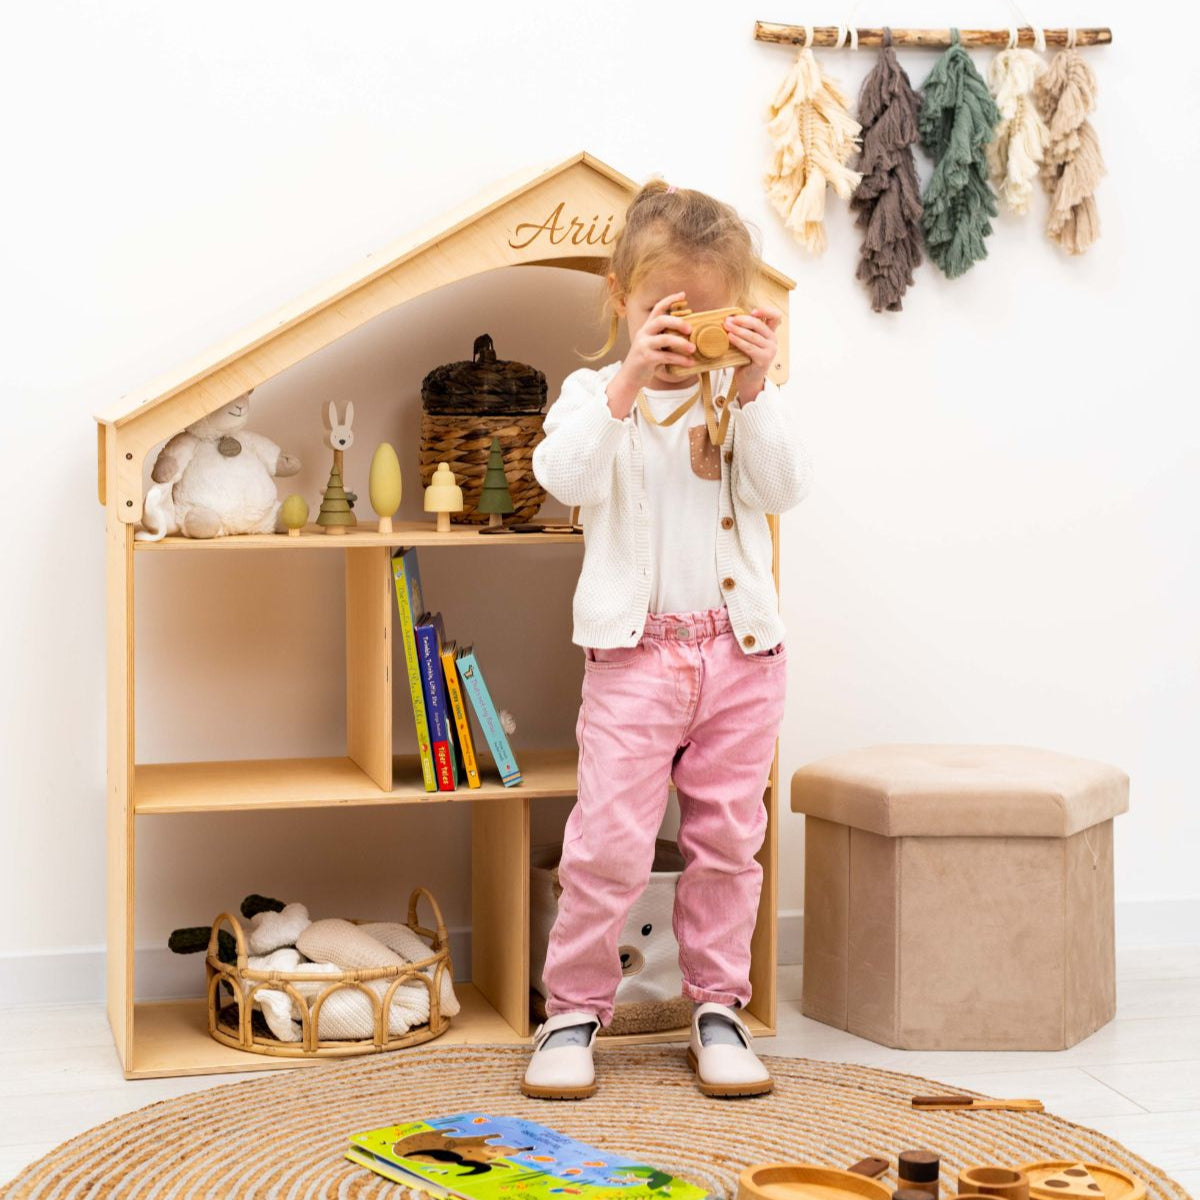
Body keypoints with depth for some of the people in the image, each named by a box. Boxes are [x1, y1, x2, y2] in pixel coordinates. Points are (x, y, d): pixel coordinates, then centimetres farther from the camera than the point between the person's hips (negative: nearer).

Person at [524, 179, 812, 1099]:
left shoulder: (749, 397, 8)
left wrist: (753, 388, -20)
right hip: (635, 652, -2)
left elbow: (785, 488, -8)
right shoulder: (596, 394, 3)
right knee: (609, 843, -5)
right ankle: (574, 1009, 10)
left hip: (742, 651, 2)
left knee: (728, 840, 9)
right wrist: (629, 383, -26)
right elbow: (566, 478, -17)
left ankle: (718, 1008, 22)